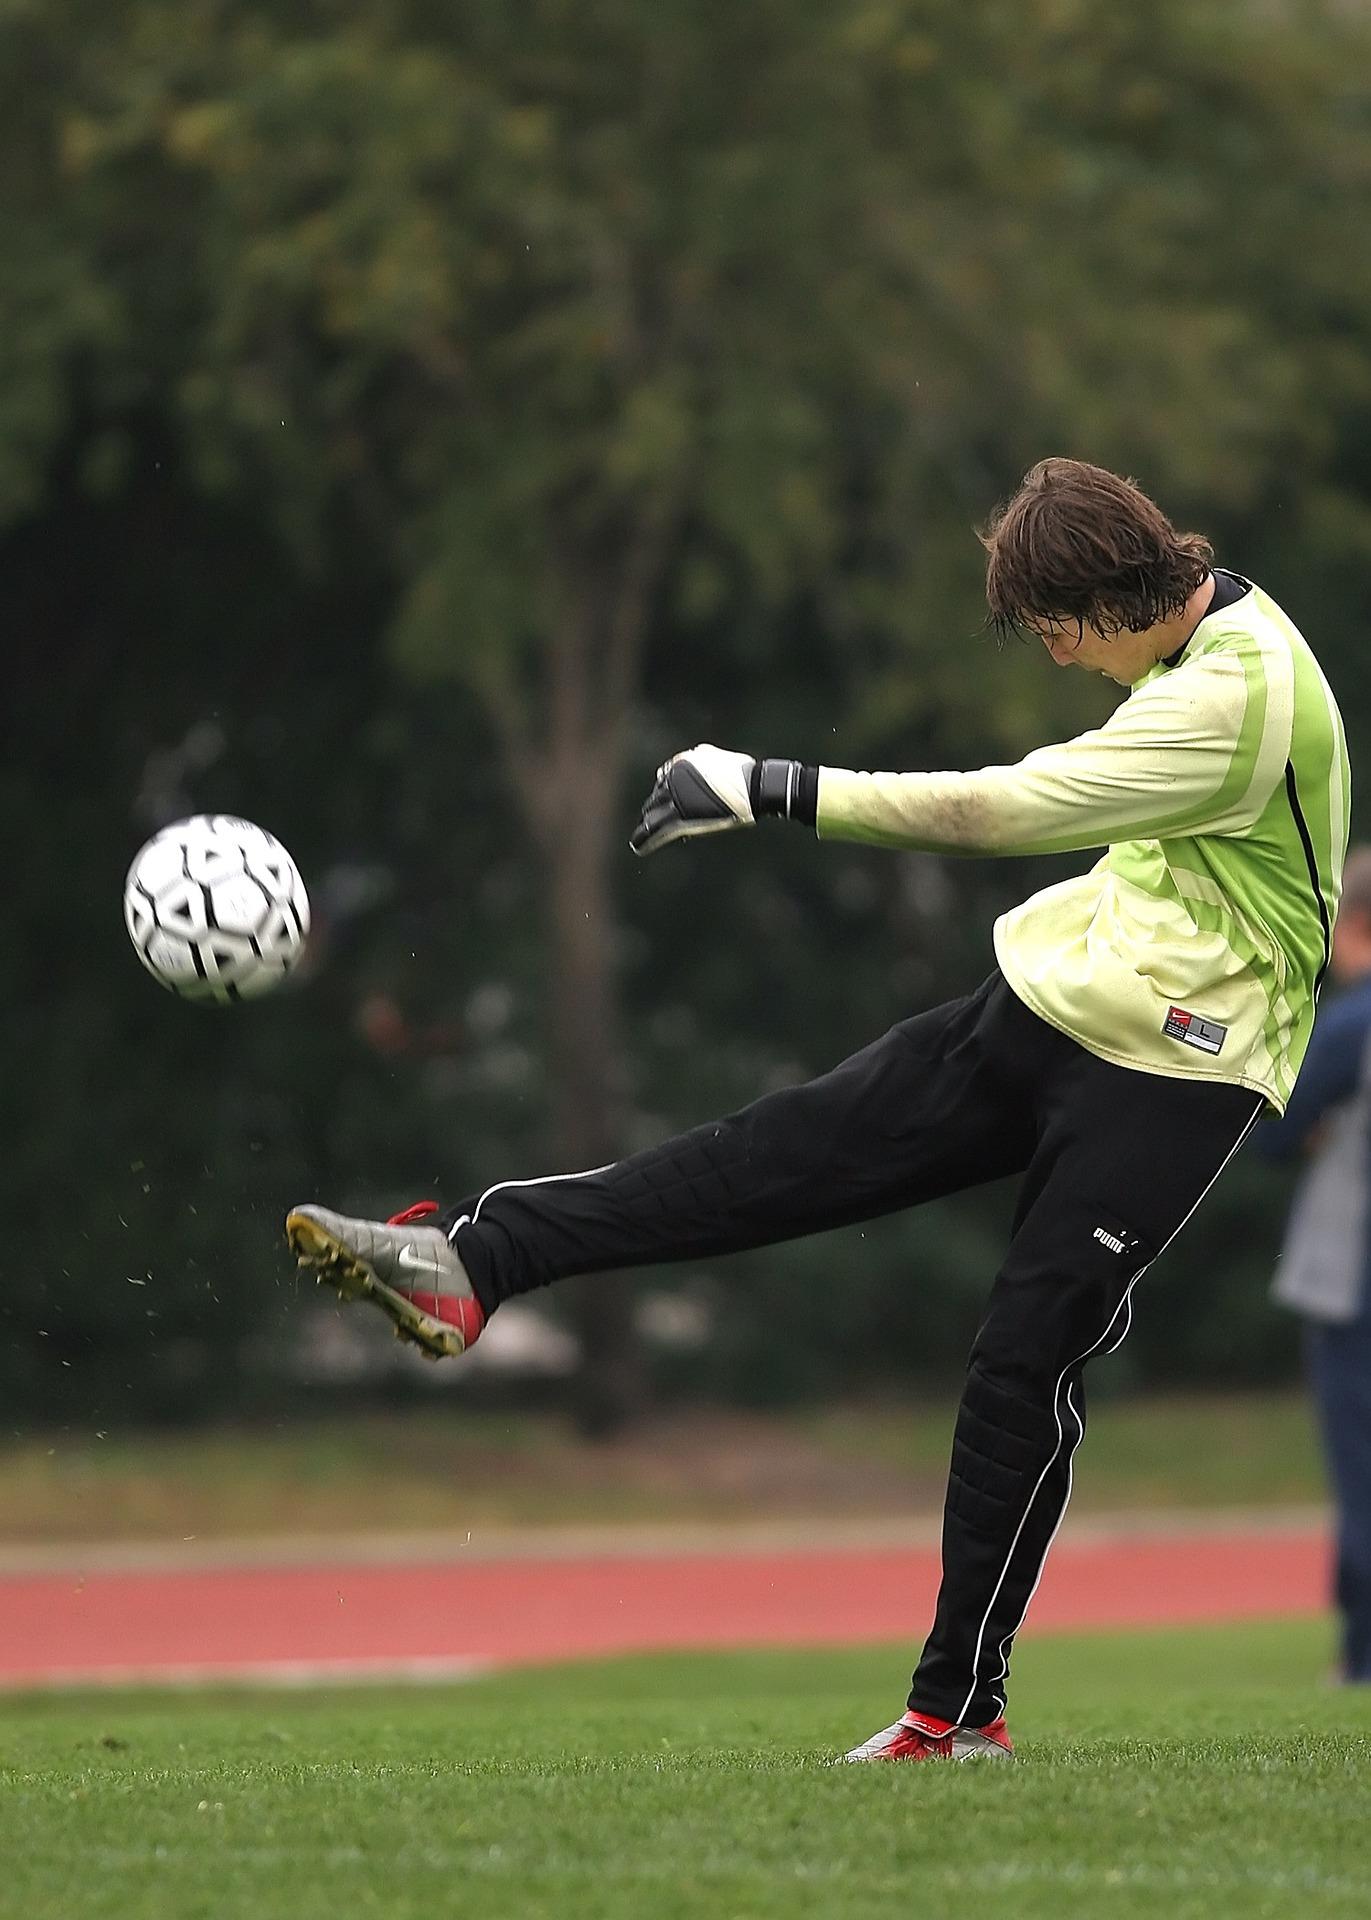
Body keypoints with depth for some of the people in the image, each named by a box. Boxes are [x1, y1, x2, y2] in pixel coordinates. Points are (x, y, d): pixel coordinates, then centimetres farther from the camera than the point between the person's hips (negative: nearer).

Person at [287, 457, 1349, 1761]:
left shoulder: (1239, 700, -25)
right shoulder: (1198, 641, 5)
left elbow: (992, 811, -27)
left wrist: (768, 790, -26)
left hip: (1165, 1074, -8)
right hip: (1046, 1005, 8)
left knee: (1024, 1362, -8)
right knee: (796, 1149, -4)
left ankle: (961, 1703, 1)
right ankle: (473, 1259, -11)